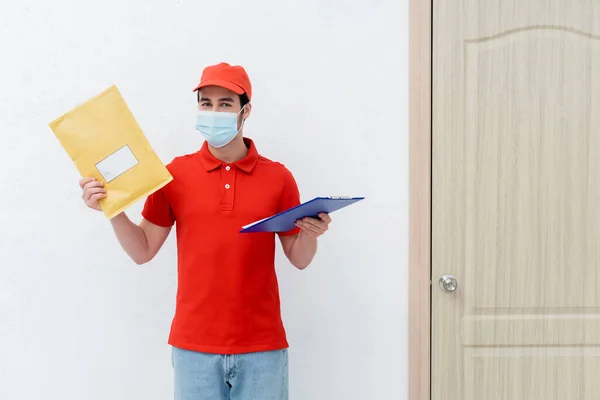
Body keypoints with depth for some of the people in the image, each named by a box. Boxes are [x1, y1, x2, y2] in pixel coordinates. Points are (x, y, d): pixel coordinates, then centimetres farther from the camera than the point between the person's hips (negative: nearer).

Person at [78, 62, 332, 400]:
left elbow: (299, 260, 5)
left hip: (261, 346, 0)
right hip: (194, 345, 0)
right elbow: (143, 251, 4)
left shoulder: (278, 177, 0)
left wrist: (311, 235, -15)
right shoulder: (175, 174, 1)